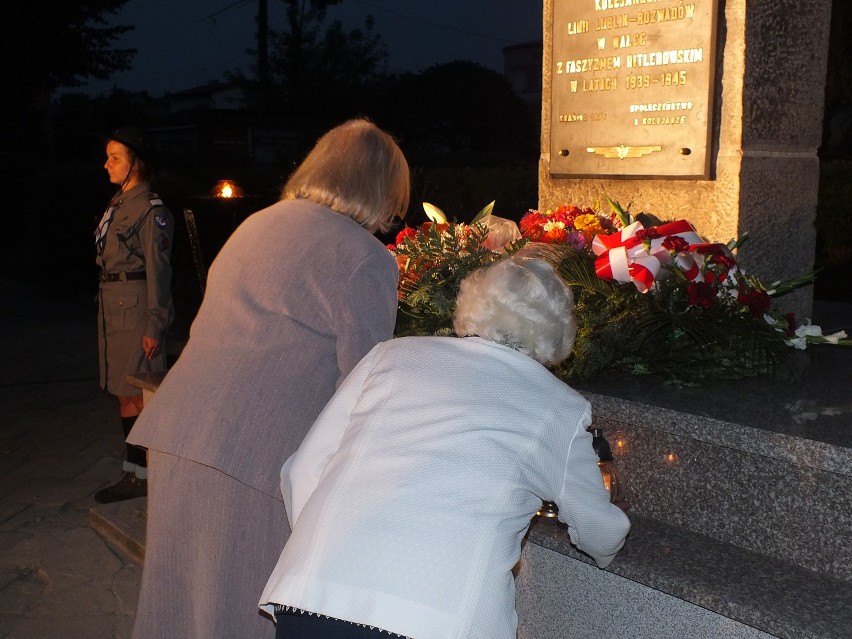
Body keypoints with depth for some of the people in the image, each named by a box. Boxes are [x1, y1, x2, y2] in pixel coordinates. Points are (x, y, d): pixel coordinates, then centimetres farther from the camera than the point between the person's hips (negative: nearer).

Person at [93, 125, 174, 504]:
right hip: (112, 307, 9)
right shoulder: (118, 205, 14)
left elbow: (158, 270, -14)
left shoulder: (150, 209, -11)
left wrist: (154, 326, -17)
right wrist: (106, 309, 18)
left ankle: (150, 474, 7)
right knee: (124, 395, 12)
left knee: (139, 396, -4)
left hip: (137, 308, -9)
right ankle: (135, 475, 21)